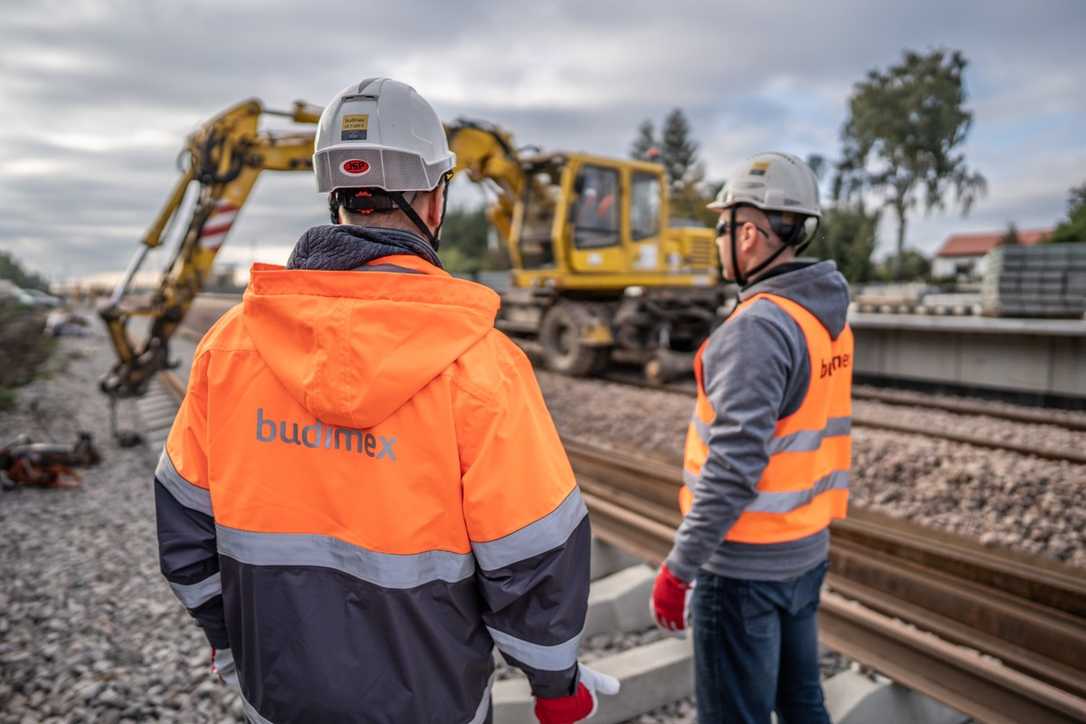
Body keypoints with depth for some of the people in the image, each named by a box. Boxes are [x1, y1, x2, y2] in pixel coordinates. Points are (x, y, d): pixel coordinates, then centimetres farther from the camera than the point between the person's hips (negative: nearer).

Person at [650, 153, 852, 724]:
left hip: (743, 560, -8)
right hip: (806, 548, 8)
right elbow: (803, 431, 10)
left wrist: (679, 566, -19)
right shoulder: (827, 318, 5)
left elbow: (734, 464, -26)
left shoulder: (758, 326, -22)